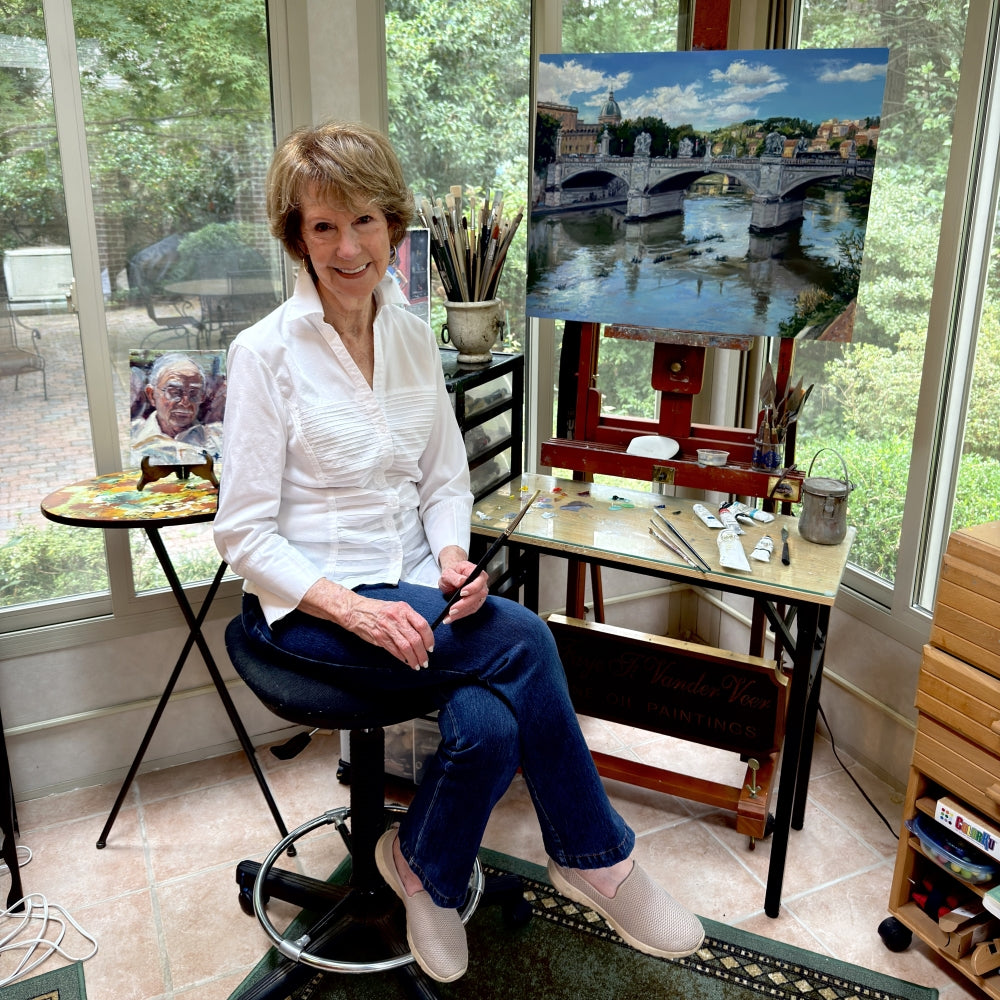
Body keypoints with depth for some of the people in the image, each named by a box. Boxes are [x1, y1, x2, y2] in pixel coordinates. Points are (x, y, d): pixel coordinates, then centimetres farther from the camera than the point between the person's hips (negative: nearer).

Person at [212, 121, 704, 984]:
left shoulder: (414, 338, 7)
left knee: (490, 721, -26)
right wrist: (350, 607, -23)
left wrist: (452, 556, -10)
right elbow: (244, 533, -10)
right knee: (523, 641, -26)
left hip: (411, 591, 5)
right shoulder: (266, 353, -8)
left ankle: (427, 869, 5)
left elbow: (446, 482, 12)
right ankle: (598, 858, -3)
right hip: (307, 605, -4)